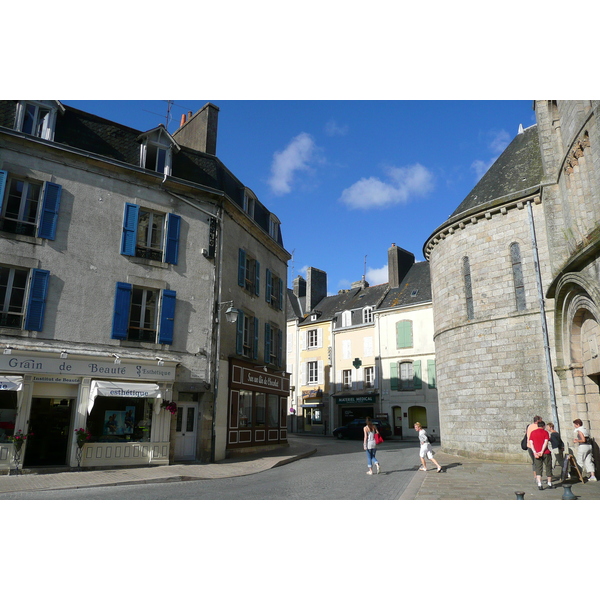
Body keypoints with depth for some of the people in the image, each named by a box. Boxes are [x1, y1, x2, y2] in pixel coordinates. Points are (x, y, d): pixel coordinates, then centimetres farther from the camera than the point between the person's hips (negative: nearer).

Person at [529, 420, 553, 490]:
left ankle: (539, 484, -8)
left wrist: (534, 452, -7)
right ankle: (549, 484, 25)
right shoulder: (545, 432, 1)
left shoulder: (532, 433, 8)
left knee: (538, 469, 3)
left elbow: (530, 443, -1)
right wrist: (542, 452, -15)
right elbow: (546, 442, -11)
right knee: (548, 468, 14)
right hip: (546, 453, -1)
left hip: (536, 453, 2)